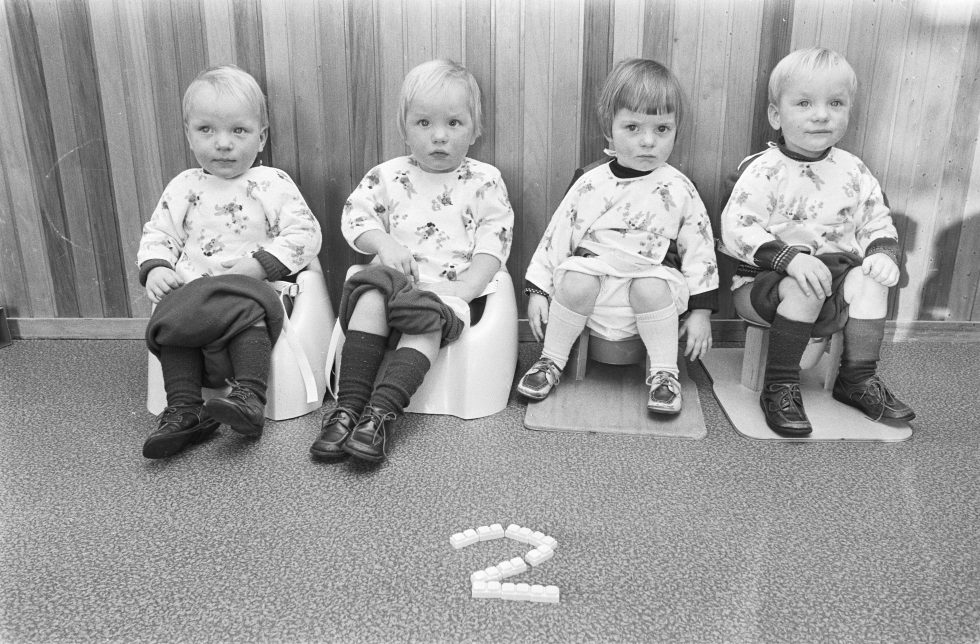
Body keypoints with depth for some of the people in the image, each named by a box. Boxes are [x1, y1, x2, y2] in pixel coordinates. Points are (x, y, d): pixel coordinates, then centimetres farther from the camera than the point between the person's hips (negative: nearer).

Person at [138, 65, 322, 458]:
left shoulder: (272, 183, 3)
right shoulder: (183, 187, 14)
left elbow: (305, 234, -4)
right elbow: (157, 235, 17)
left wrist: (260, 265, -15)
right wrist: (155, 268, -5)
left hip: (252, 287, -3)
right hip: (190, 290, 4)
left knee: (247, 310, -34)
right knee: (172, 321, -23)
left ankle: (249, 397, -33)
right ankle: (184, 409, -19)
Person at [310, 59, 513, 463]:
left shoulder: (485, 181, 5)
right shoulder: (388, 176, 10)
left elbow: (493, 243, -1)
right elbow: (355, 216, 7)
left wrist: (467, 286, -15)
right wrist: (385, 243, -12)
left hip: (449, 289, -2)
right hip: (397, 277, 2)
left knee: (428, 319, -33)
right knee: (371, 298, -30)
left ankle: (381, 412, -39)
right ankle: (349, 406, -30)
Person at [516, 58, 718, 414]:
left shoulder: (678, 190, -1)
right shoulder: (590, 185, -1)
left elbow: (699, 248, 2)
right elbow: (556, 236, 4)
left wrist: (701, 311, -1)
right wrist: (537, 290, 0)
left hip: (652, 278, -1)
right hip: (593, 269, 1)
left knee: (651, 289, -33)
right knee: (576, 282, -30)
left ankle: (664, 375, -11)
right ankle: (550, 362, -6)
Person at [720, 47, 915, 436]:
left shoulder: (853, 171, 6)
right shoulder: (763, 171, -11)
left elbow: (877, 223, 12)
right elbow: (736, 230, -19)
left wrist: (883, 253, -10)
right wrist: (789, 258, -30)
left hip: (835, 276, 5)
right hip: (764, 284, -5)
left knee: (867, 281, -21)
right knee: (806, 286, -33)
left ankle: (859, 380, -5)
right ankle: (779, 388, -19)